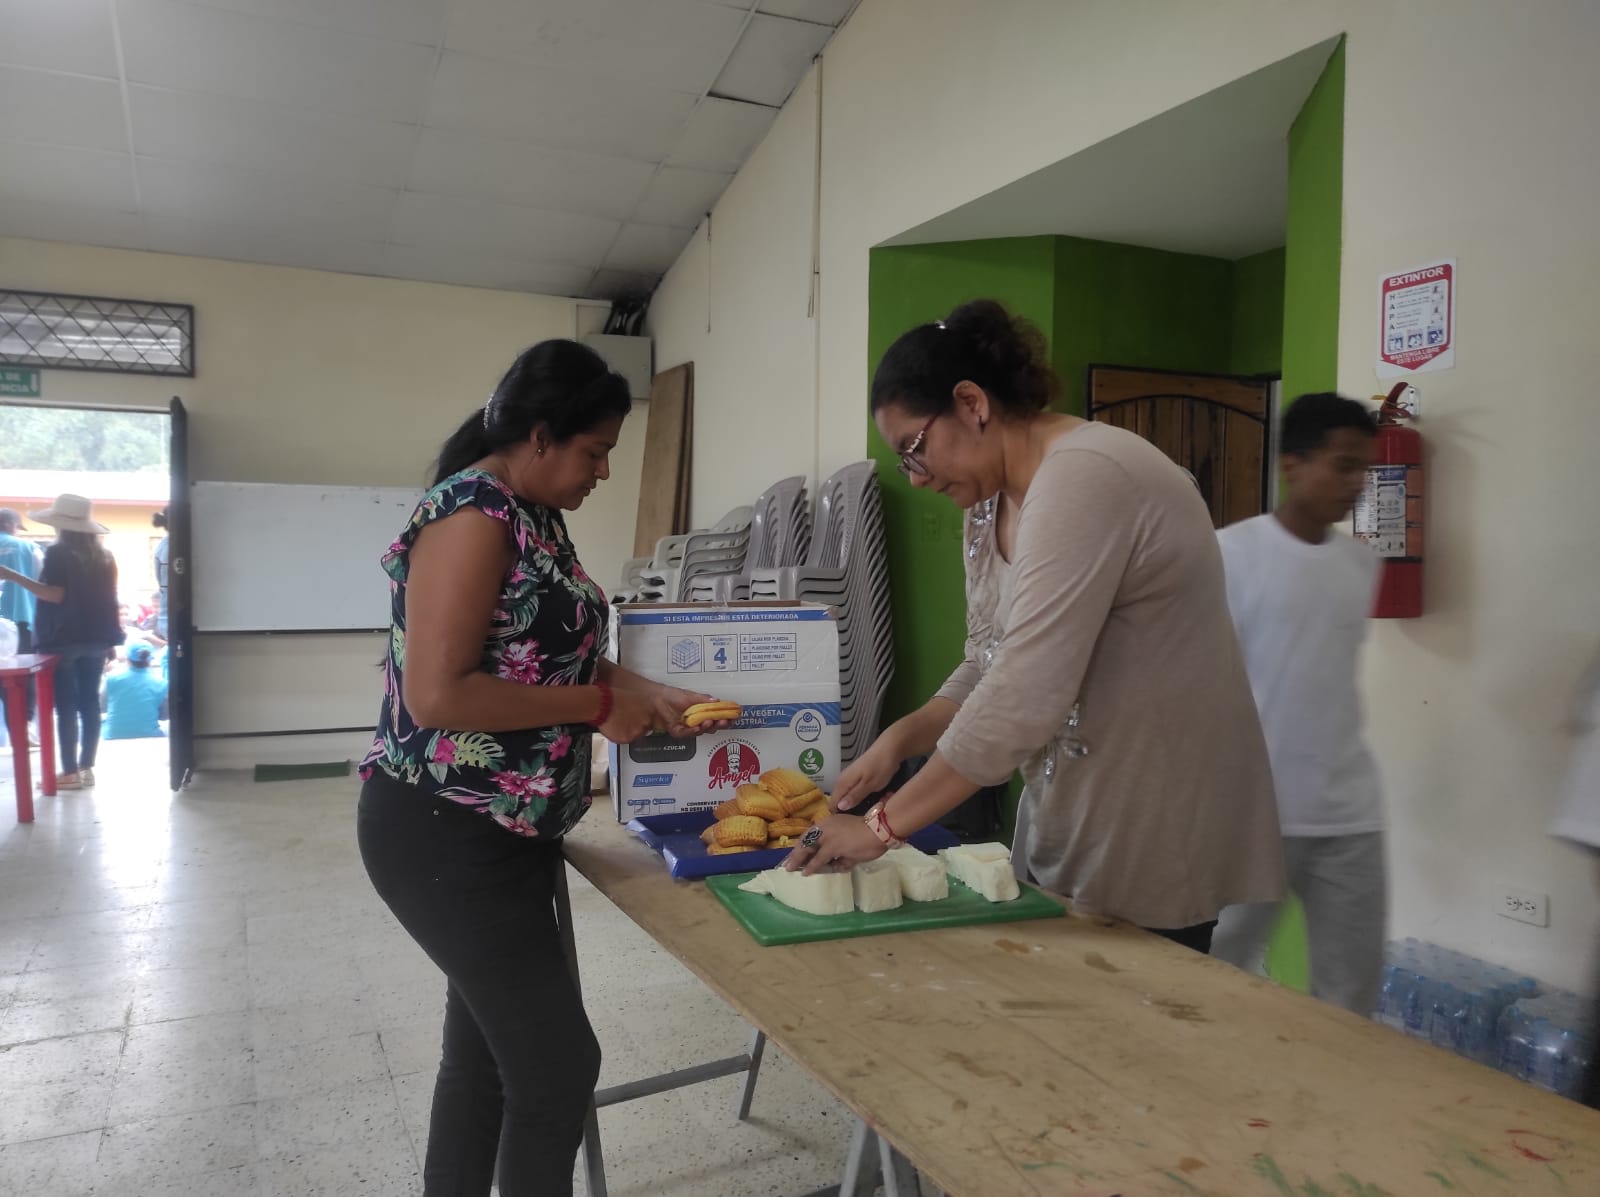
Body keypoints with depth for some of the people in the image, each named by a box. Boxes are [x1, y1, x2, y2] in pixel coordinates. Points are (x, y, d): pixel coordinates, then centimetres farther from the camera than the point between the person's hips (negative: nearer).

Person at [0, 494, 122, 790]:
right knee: (90, 702, 8)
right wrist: (110, 641, 16)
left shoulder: (58, 553, -9)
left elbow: (55, 595, -18)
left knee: (66, 706, -2)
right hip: (95, 639, 6)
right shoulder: (104, 556, 9)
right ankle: (86, 767, 10)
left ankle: (71, 772, -1)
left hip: (64, 639, -6)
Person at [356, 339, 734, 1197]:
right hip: (447, 837, -9)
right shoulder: (473, 514, -19)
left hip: (505, 832, 9)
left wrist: (644, 693, 6)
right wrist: (597, 704, -19)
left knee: (486, 1053, 20)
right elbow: (438, 695, -26)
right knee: (558, 1063, 0)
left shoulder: (534, 515, 9)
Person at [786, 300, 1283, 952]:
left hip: (1154, 840, -8)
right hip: (1062, 829, 8)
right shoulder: (992, 503, 6)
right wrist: (899, 739, -6)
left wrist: (884, 823, -23)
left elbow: (1025, 701, -30)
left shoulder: (1083, 478, -23)